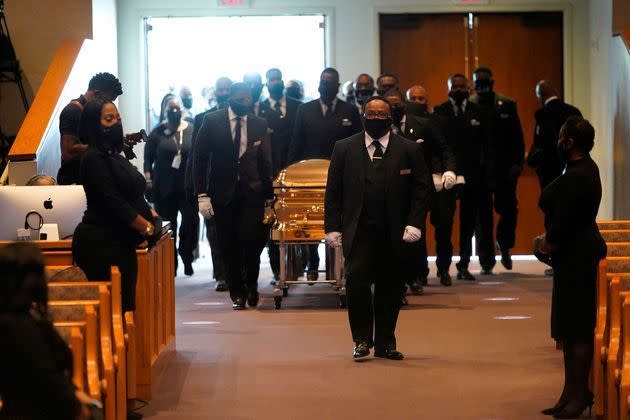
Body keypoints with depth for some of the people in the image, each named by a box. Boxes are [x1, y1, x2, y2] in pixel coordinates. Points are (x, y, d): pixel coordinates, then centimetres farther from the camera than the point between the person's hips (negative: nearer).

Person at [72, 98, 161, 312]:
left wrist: (150, 213, 2)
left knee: (126, 306, 6)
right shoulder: (94, 158, -9)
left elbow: (134, 196, 22)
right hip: (101, 244, -9)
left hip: (121, 244, 9)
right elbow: (112, 201, -16)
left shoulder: (115, 157, 18)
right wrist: (147, 227, -12)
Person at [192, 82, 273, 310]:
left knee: (251, 240, -13)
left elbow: (266, 161, 9)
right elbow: (199, 158, -1)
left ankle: (251, 283, 12)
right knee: (229, 246, 3)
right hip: (223, 193, 0)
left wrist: (268, 194, 4)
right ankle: (237, 293, 19)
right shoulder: (212, 121, -1)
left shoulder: (260, 124, 5)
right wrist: (202, 195, -7)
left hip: (252, 192, 0)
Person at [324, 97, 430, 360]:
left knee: (390, 288, 5)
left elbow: (421, 188, 4)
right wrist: (332, 227, 0)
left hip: (395, 234, 1)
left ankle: (385, 343, 17)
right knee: (356, 280, -14)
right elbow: (333, 190, 7)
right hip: (358, 231, -1)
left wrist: (414, 224, -7)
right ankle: (362, 339, -1)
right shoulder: (344, 148, 8)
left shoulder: (409, 150, 6)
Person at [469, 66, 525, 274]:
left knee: (508, 208, -2)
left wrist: (517, 163, -5)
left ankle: (504, 246, 26)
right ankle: (486, 261, 12)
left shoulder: (507, 105, 5)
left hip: (504, 169, 1)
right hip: (478, 169, -1)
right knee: (482, 215, 3)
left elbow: (517, 137, 5)